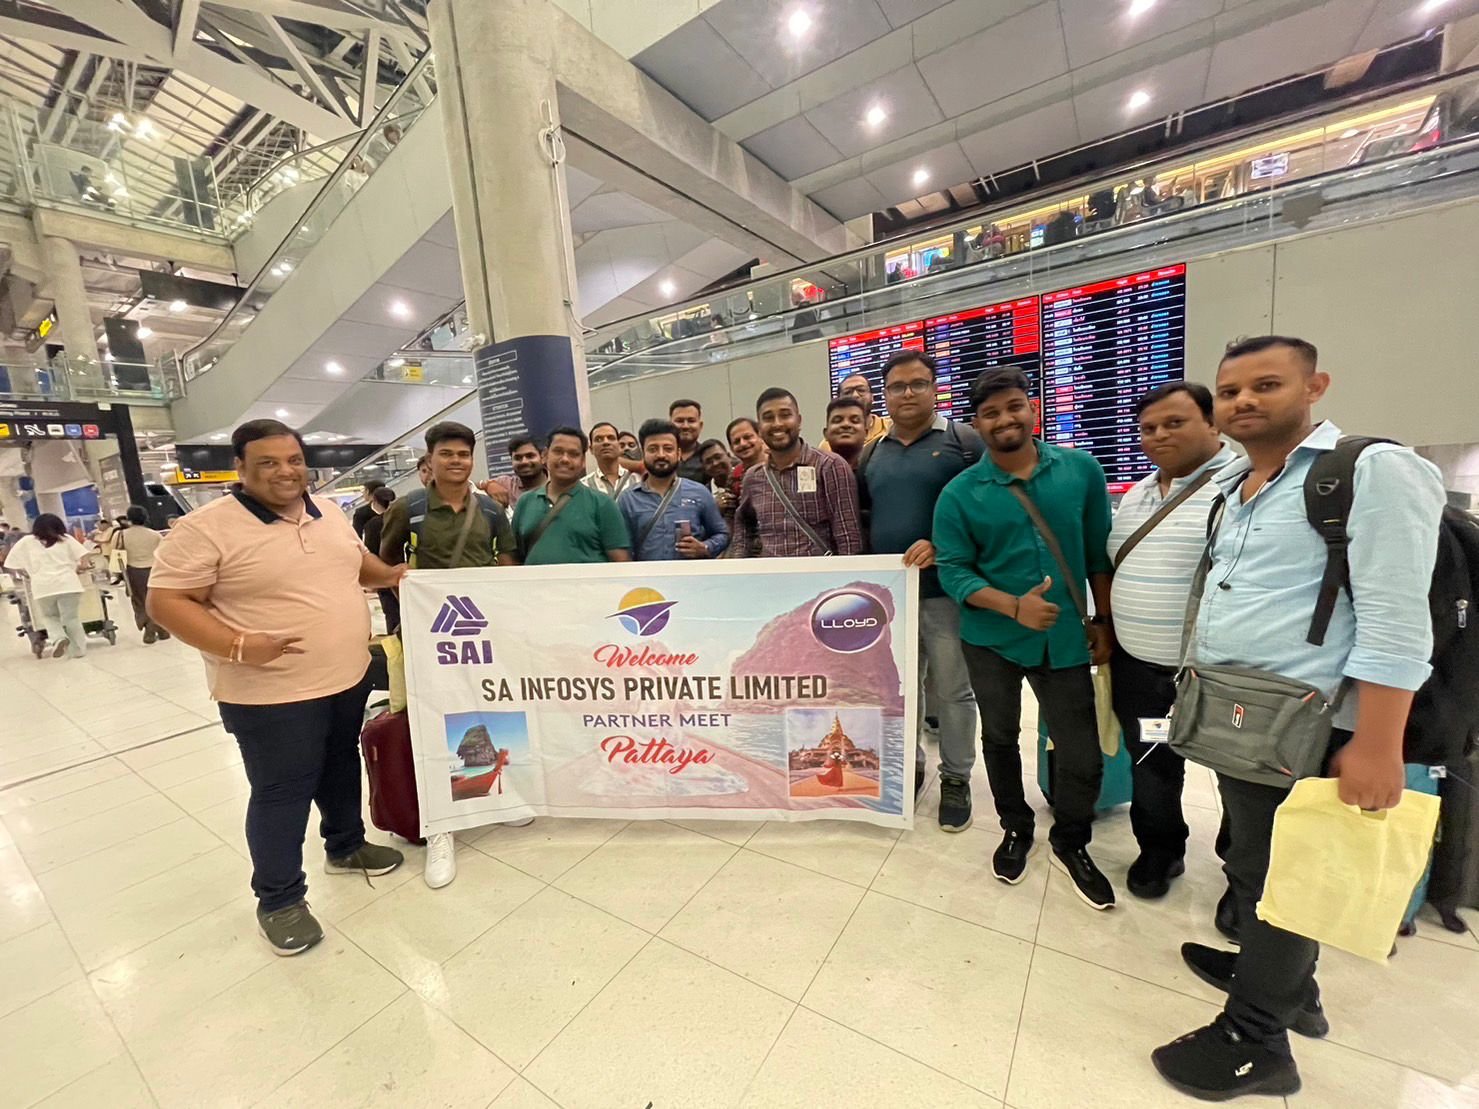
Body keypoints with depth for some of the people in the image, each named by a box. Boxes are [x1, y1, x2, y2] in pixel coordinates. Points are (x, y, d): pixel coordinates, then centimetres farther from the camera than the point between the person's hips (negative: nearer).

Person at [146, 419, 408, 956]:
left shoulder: (329, 513, 5)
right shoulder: (207, 528, -15)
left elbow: (356, 560, 19)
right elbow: (166, 602, -14)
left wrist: (390, 575, -1)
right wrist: (237, 646, -26)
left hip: (348, 679, 6)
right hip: (270, 695, -6)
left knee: (342, 768, 22)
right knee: (281, 793, 8)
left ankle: (346, 846, 45)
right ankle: (279, 900, 29)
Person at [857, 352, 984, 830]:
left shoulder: (964, 441, -2)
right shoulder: (872, 454, 11)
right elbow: (859, 515, 17)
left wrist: (941, 547, -19)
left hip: (946, 590, -4)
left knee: (951, 691, 8)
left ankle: (956, 779, 26)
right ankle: (907, 766, 33)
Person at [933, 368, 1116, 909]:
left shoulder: (1082, 470, -4)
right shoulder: (959, 493, -10)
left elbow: (1100, 551, 3)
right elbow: (953, 570, -12)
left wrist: (1103, 621, 5)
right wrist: (1015, 606, -25)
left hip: (1066, 638, 1)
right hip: (991, 639, 0)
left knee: (1083, 755, 6)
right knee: (1000, 738, 17)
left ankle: (1071, 842, 36)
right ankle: (1016, 829, 43)